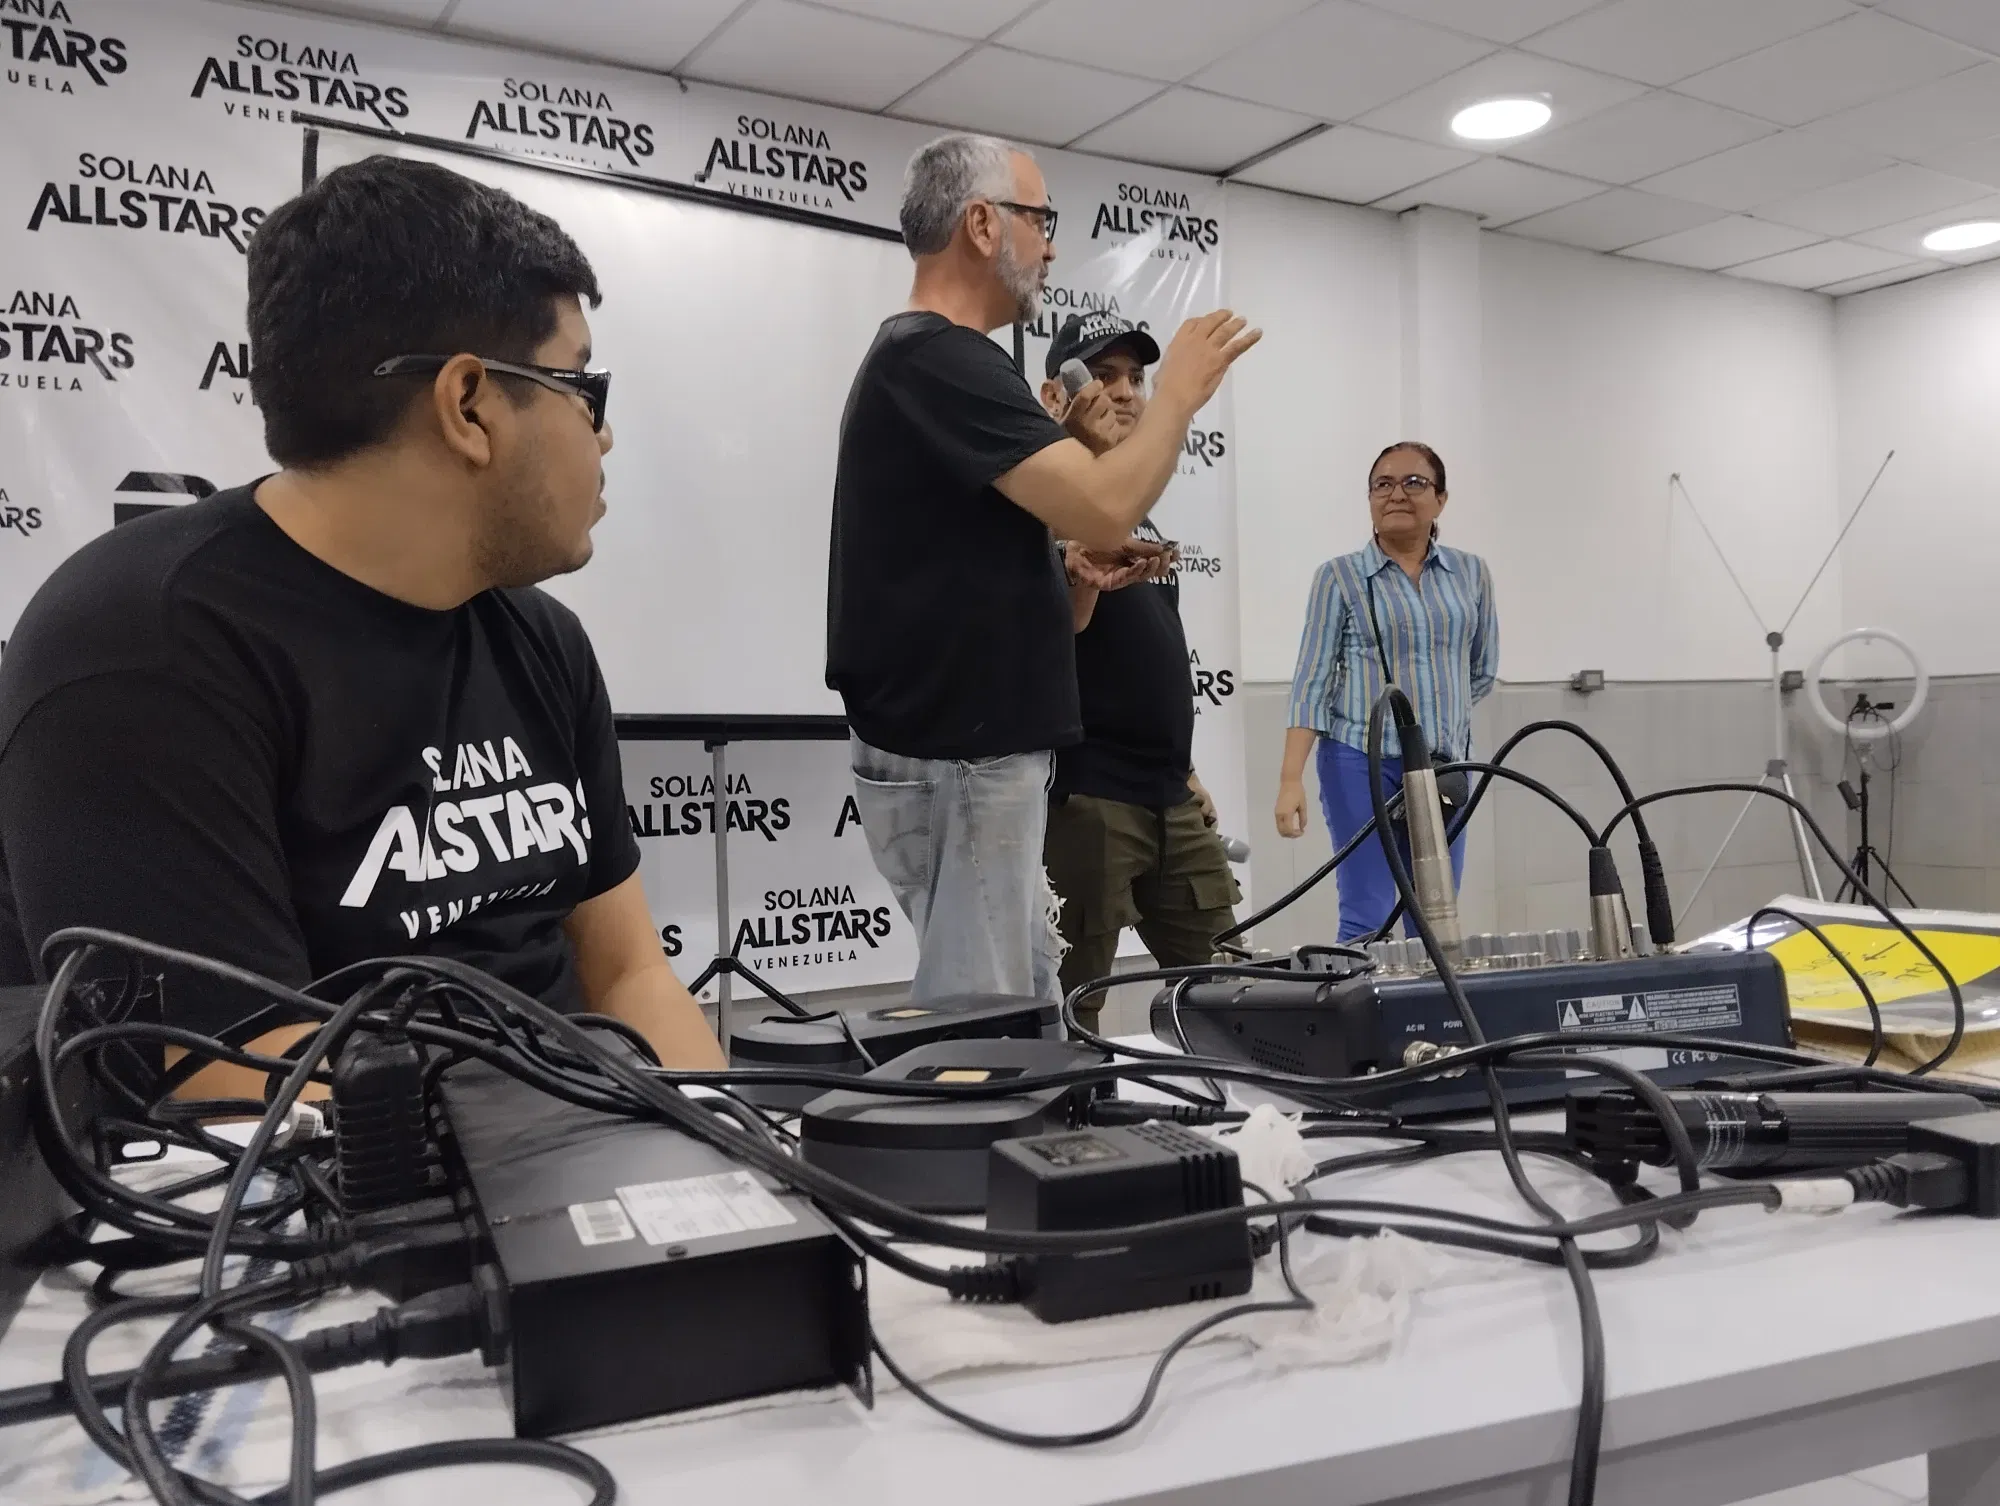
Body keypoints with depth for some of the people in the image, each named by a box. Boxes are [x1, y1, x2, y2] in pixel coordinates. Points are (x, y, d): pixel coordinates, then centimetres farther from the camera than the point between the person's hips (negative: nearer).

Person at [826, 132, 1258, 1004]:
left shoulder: (916, 358, 17)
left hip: (971, 748, 11)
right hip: (958, 760, -11)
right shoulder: (944, 362, -16)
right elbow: (1106, 513, -23)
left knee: (1023, 1011, 17)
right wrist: (1180, 392, -6)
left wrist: (1066, 445, 13)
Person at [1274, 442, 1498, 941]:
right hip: (1362, 762, -3)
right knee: (1367, 921, -5)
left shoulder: (1472, 573, 8)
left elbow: (1482, 671, 18)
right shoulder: (1340, 576, -1)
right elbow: (1312, 679, -6)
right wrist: (1291, 778, -13)